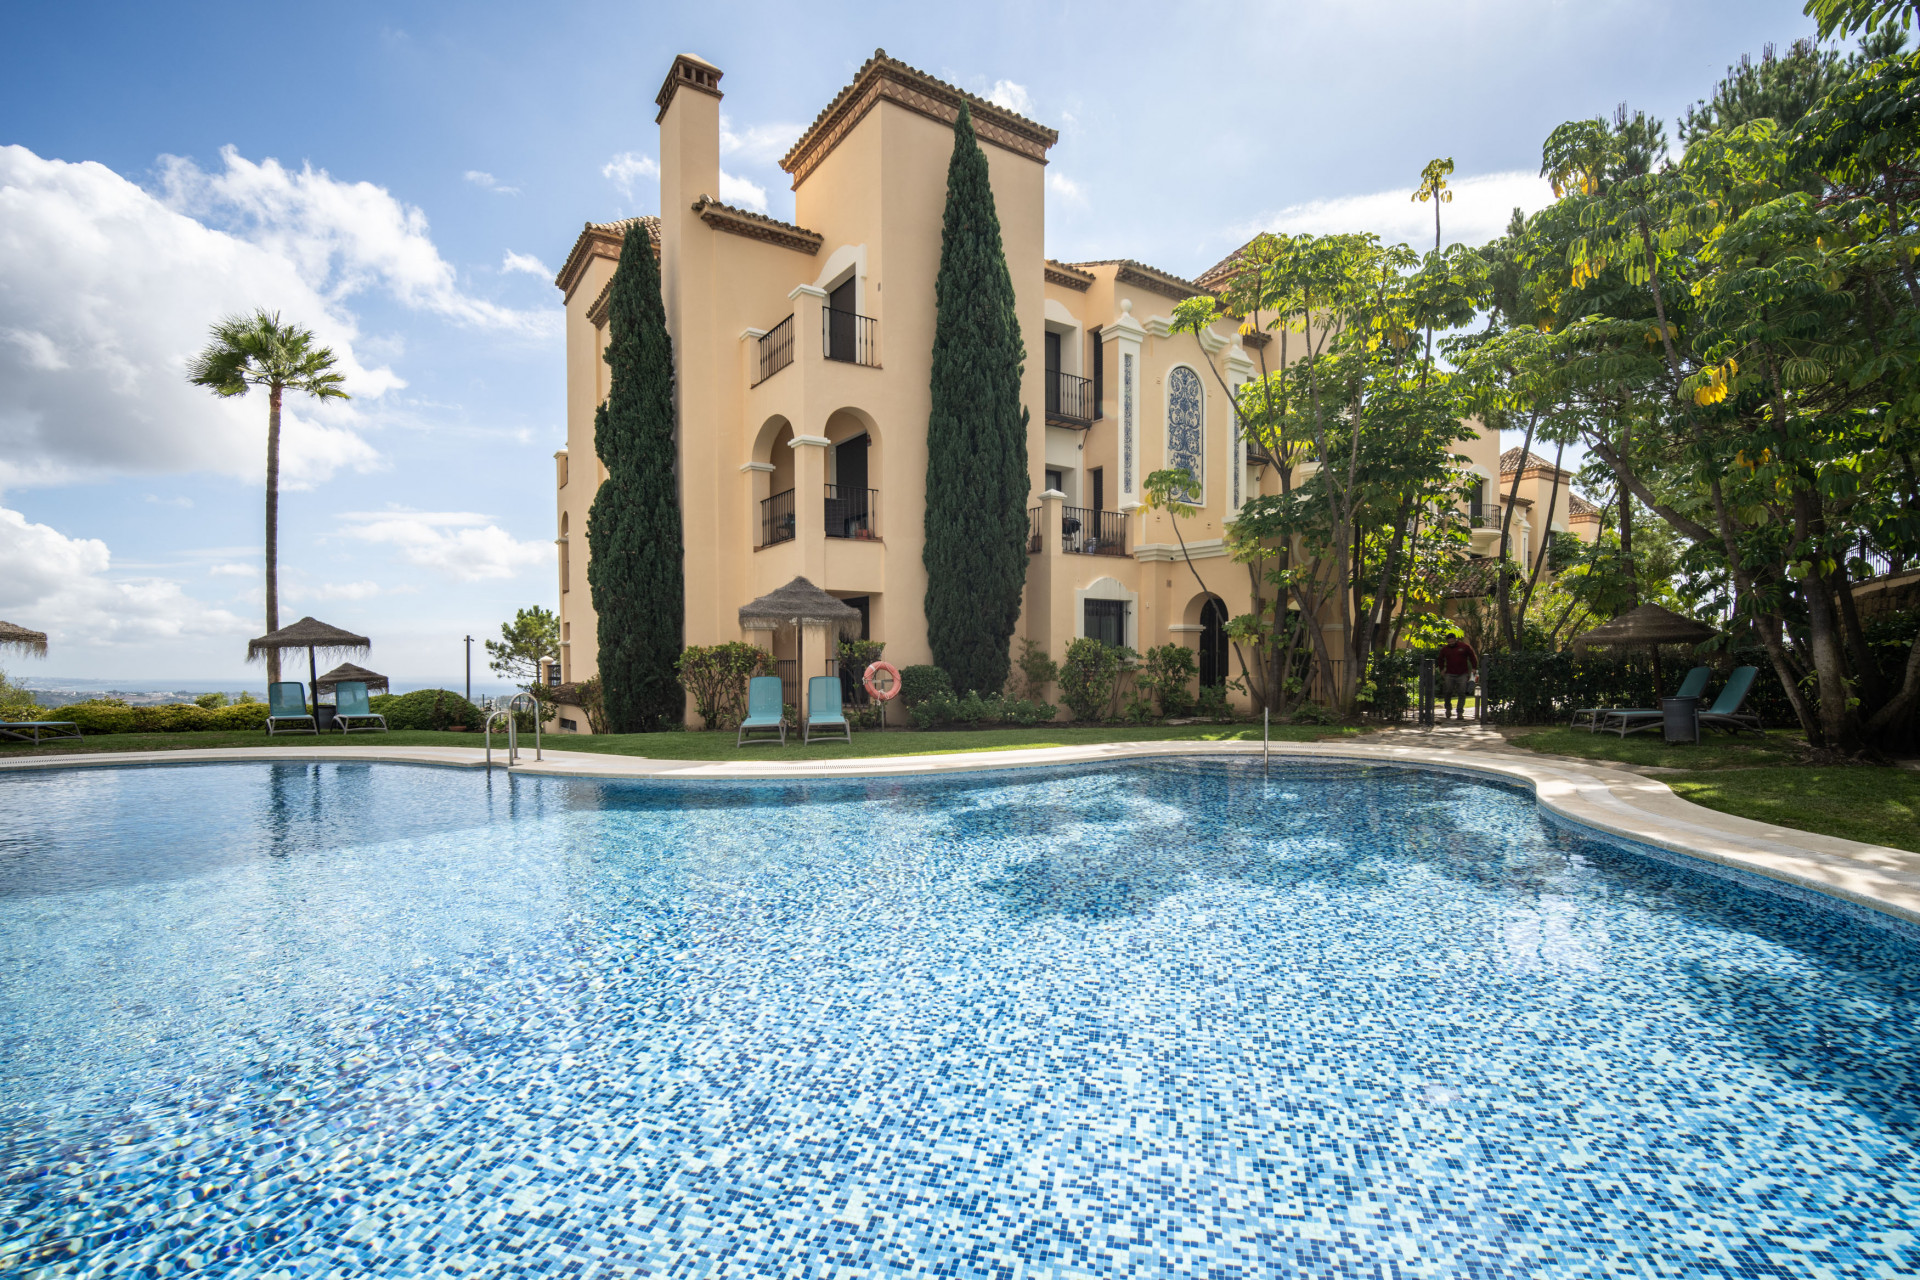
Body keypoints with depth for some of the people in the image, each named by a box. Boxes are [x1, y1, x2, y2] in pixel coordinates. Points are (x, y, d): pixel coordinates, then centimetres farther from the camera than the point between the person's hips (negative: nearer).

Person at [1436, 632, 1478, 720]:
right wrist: (1442, 670, 16)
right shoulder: (1444, 649, 7)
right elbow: (1440, 659, 23)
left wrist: (1474, 668, 3)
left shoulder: (1465, 647, 1)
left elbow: (1473, 657, 11)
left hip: (1462, 674, -1)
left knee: (1462, 694, -3)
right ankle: (1448, 708, 23)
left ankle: (1460, 713, 3)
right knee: (1448, 692, -1)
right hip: (1449, 674, 1)